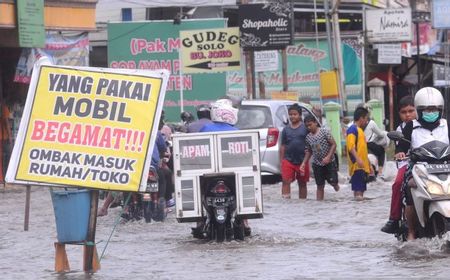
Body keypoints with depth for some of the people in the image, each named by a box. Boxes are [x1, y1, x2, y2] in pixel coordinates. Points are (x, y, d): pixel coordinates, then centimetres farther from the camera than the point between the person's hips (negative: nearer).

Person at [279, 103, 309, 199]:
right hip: (288, 160, 1)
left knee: (302, 184, 11)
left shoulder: (305, 128, -1)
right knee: (286, 181, -12)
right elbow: (283, 146, 10)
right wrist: (281, 161, 5)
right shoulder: (286, 129, 7)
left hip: (302, 161, -1)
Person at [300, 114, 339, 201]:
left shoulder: (324, 132, -11)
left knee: (333, 182, -4)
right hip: (317, 164, 3)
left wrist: (328, 157, -21)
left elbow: (333, 144, -11)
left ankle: (335, 184, 32)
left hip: (329, 162, -3)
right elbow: (308, 151, 12)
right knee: (320, 186, 4)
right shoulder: (308, 137, 3)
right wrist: (304, 163, 0)